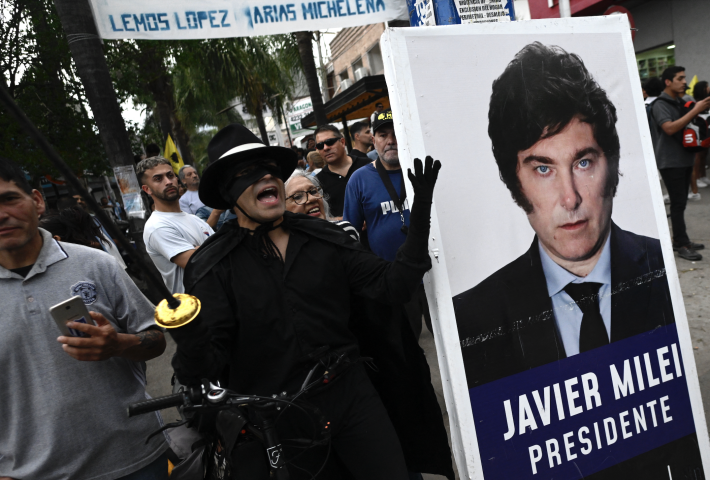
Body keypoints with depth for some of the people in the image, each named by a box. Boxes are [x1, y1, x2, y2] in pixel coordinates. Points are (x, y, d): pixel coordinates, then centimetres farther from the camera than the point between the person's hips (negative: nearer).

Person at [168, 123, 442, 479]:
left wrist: (420, 214, -12)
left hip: (351, 396, 3)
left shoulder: (324, 238, 0)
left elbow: (392, 287, -4)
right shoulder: (212, 267, -8)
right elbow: (209, 363, -13)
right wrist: (190, 339, -36)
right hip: (280, 420, -2)